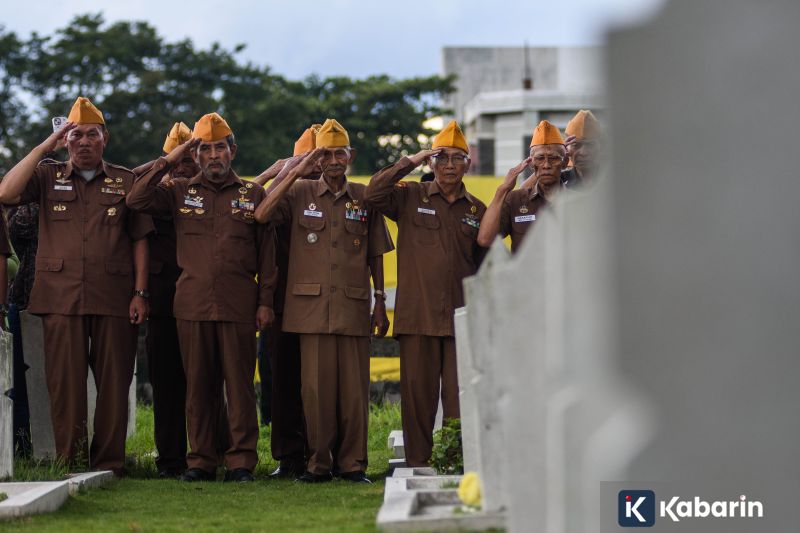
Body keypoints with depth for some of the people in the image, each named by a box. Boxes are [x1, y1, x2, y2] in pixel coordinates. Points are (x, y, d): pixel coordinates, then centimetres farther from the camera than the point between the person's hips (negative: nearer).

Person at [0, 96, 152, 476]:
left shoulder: (126, 182, 12)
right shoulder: (48, 176, 11)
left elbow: (140, 240, 10)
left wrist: (140, 292, 0)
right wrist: (45, 146, -5)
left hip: (114, 298, 0)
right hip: (60, 298, 0)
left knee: (113, 382, 0)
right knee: (64, 382, -2)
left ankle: (109, 461, 6)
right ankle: (69, 461, 2)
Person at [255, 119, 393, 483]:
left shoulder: (364, 198, 11)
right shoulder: (300, 193, 7)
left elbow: (376, 255, 15)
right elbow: (261, 215, -10)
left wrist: (380, 302, 10)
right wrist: (295, 173, -9)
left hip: (353, 307, 1)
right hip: (312, 306, -1)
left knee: (354, 388, 0)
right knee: (316, 387, -2)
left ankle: (352, 463, 8)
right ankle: (318, 463, 7)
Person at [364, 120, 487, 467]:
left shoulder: (477, 210, 14)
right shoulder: (411, 197, 7)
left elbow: (485, 267, 19)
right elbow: (373, 194, -10)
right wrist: (409, 163, -7)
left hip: (461, 318, 2)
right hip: (417, 317, -1)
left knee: (460, 397, -1)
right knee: (418, 393, 0)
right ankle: (418, 463, 7)